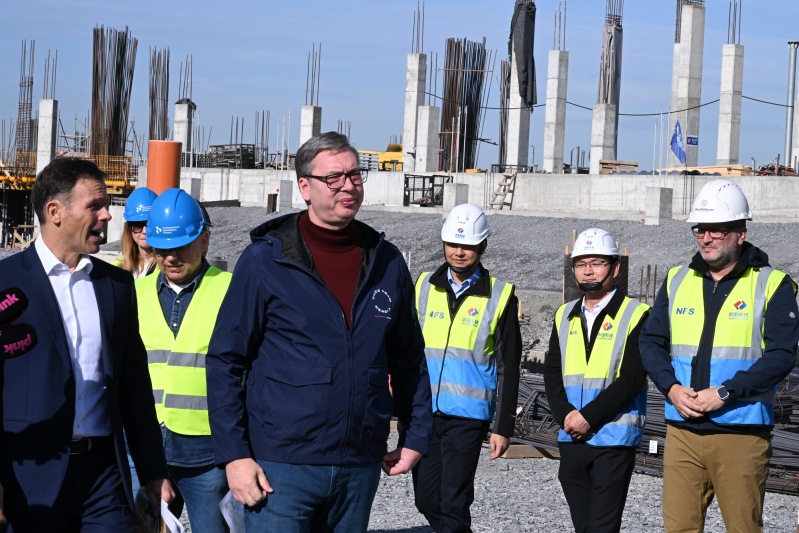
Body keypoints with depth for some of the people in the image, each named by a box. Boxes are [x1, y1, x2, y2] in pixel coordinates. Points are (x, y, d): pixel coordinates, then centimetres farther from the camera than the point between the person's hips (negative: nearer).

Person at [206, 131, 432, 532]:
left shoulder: (386, 262, 7)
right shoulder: (265, 261, -5)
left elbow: (409, 360, 16)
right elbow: (224, 362, -5)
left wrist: (415, 435, 10)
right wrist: (233, 453, -10)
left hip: (360, 465, 4)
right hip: (281, 466, -4)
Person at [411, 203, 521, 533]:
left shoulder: (500, 296, -2)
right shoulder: (425, 287, 8)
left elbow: (509, 367, -1)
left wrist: (503, 426, -4)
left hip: (467, 415, -4)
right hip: (423, 412, 4)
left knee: (454, 503, -6)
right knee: (426, 499, 10)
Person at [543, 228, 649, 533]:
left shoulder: (636, 316, -5)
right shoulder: (565, 317, 14)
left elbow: (632, 379, -13)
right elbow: (552, 374, 8)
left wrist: (588, 416, -17)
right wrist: (566, 415, -9)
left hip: (614, 440, -6)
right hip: (571, 439, 6)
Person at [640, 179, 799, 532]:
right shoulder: (677, 280, 12)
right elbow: (651, 342, 12)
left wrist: (725, 393, -16)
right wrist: (671, 387, -7)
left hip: (741, 433, -4)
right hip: (682, 432, 4)